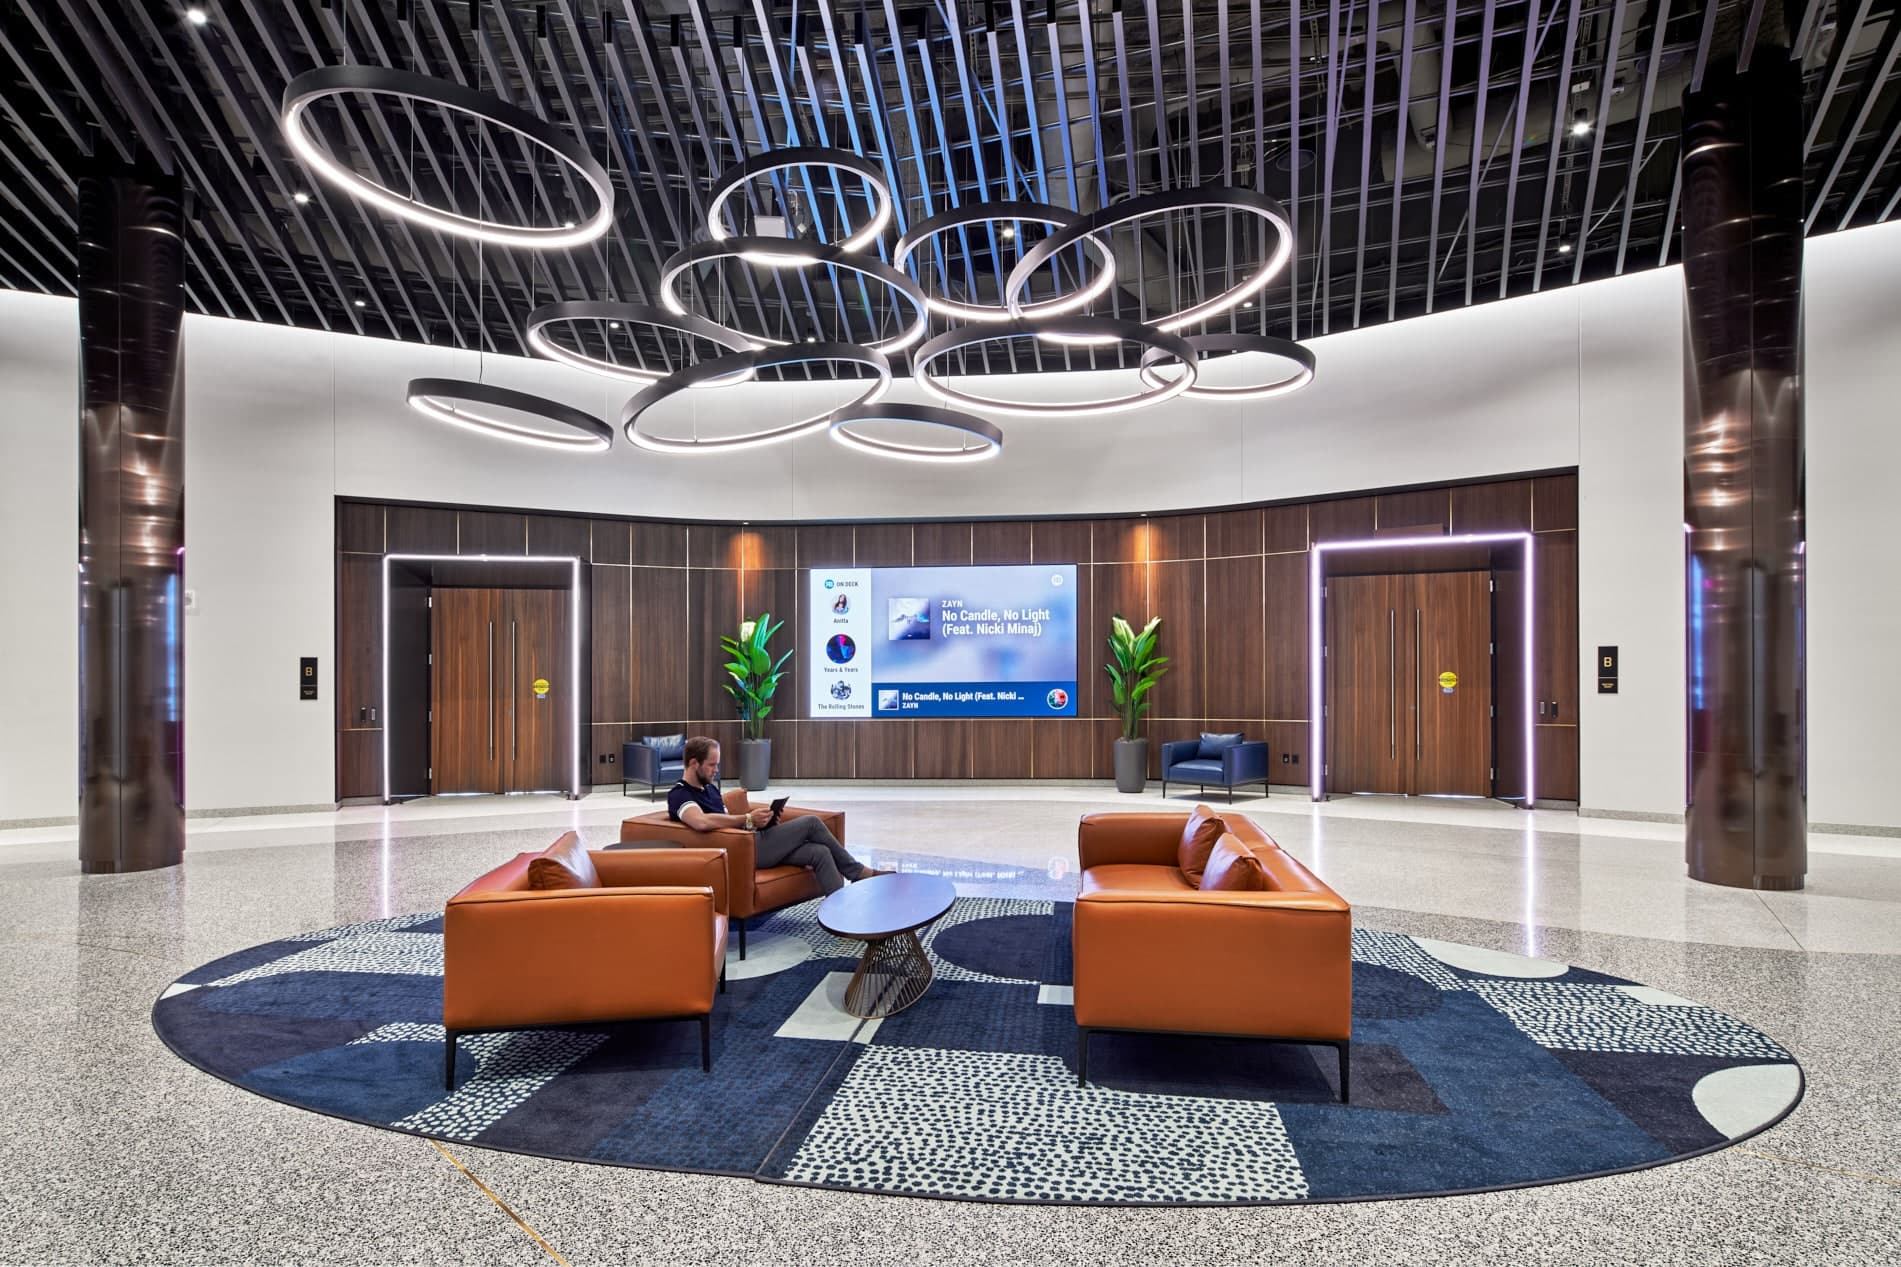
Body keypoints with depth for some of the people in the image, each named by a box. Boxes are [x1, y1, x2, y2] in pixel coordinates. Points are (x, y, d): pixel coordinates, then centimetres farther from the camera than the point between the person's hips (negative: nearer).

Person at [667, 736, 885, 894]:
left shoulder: (709, 787, 20)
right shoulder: (679, 795, -12)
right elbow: (702, 822, -33)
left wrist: (757, 819, 2)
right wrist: (748, 820, -25)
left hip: (752, 842, 9)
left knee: (819, 853, -8)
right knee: (811, 823, -12)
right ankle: (860, 873, 3)